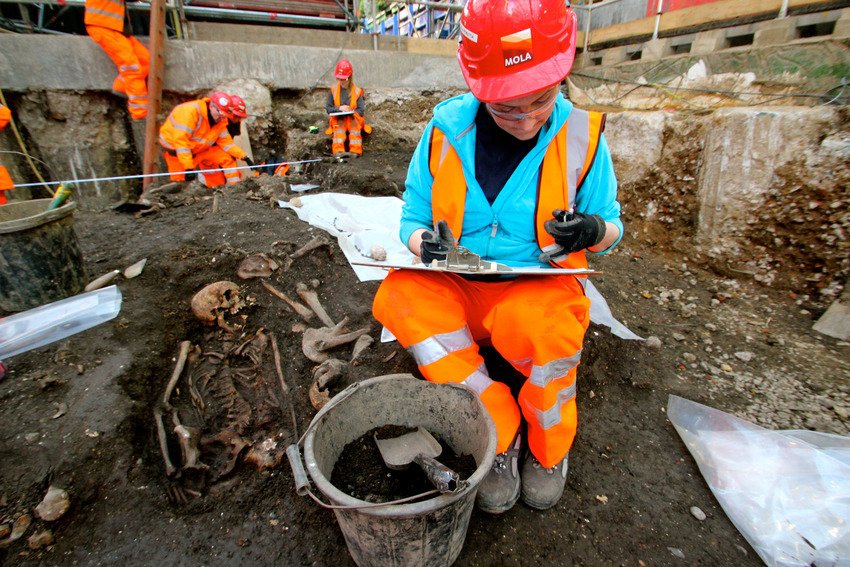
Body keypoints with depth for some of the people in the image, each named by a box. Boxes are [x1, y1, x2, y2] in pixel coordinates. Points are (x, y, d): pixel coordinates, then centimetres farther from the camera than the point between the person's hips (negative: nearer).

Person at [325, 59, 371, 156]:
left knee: (355, 130, -31)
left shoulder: (357, 91, -1)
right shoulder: (333, 90, 4)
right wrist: (339, 108, -13)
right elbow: (328, 108, 6)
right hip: (338, 119, 1)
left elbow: (361, 111, -2)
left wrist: (351, 111, -19)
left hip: (353, 118, -1)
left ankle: (355, 152, -47)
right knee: (338, 131, -28)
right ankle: (338, 151, -48)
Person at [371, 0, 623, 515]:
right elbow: (413, 218, 3)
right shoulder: (447, 129, -4)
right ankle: (501, 434, -10)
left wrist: (593, 231, -19)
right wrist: (427, 243, -21)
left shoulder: (581, 133, -4)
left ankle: (548, 447, 4)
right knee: (399, 296, -26)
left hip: (540, 287, -1)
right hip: (456, 287, 2)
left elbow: (611, 225, 6)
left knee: (550, 334, -34)